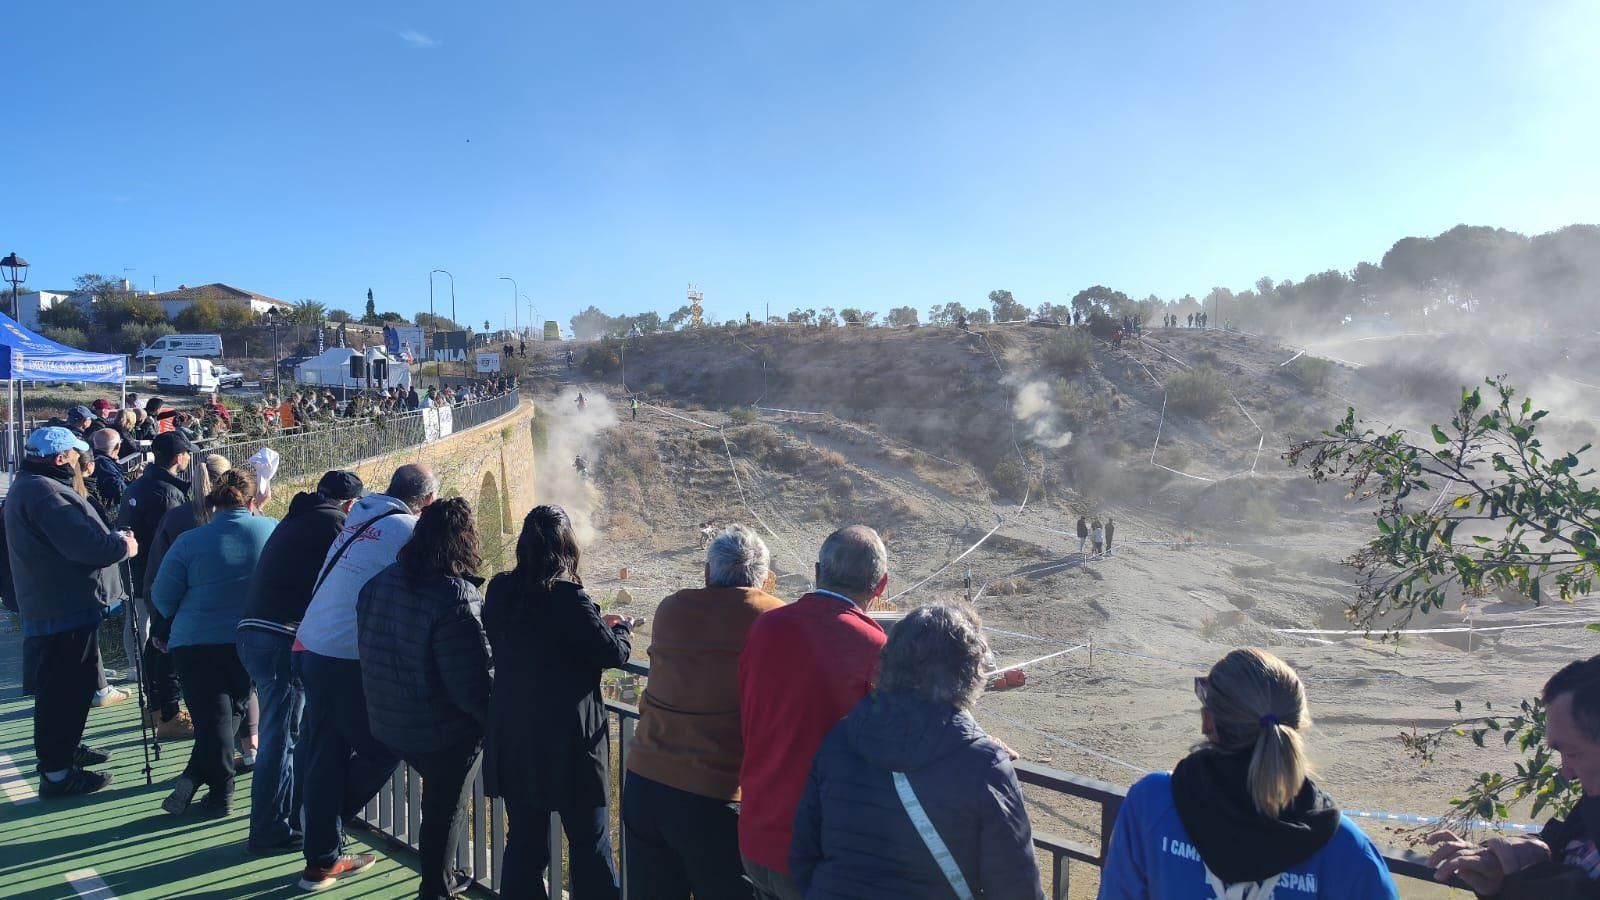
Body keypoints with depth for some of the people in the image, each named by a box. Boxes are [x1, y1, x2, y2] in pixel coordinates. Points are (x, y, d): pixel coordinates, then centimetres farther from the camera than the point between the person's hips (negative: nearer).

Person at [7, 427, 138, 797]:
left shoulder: (30, 486, 13)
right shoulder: (42, 491, -22)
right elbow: (86, 545, -27)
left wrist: (112, 538, 3)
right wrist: (124, 545, -10)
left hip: (54, 606, 11)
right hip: (63, 610, -11)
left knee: (71, 686, 24)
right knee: (64, 690, -1)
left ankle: (64, 748, 40)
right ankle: (56, 773, 8)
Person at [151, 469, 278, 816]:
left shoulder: (190, 541, -8)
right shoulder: (272, 530, -6)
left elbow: (162, 598, -1)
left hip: (194, 642, -1)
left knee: (211, 717, 8)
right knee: (233, 710, 16)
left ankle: (221, 791, 6)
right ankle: (196, 777, 7)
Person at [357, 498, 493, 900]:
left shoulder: (381, 582, -2)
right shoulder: (456, 599, -28)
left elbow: (372, 649, 11)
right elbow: (473, 685, -28)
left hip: (388, 720, 8)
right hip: (444, 731, -8)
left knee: (436, 795, 27)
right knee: (445, 809, 14)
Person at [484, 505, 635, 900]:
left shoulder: (500, 589, -1)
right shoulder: (568, 596, -19)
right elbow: (614, 653, -15)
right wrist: (621, 626, 6)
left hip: (512, 739, 6)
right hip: (567, 742, -6)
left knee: (524, 839, 17)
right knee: (590, 844, 9)